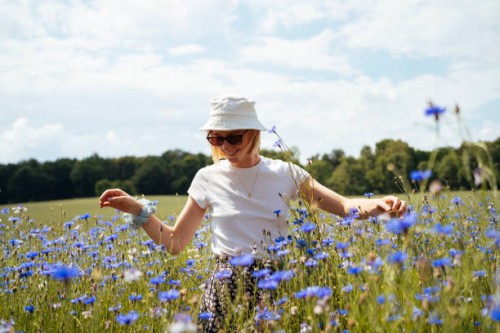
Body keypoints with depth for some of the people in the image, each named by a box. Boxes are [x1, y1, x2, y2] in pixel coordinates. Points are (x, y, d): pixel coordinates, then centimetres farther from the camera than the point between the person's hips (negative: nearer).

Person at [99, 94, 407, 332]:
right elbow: (174, 242, 4)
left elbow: (344, 206, -5)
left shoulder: (285, 173, -2)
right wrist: (138, 210, -9)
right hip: (226, 288, 0)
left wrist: (379, 204, -25)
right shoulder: (208, 178, 0)